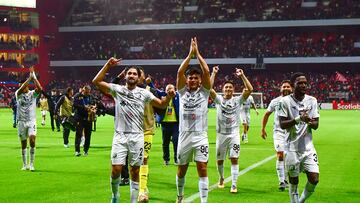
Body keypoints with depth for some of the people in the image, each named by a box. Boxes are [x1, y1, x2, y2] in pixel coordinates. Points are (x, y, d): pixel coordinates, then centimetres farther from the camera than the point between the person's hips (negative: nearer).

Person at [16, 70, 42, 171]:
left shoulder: (33, 94, 1)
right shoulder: (18, 94, 0)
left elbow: (39, 88, -20)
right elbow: (20, 89, -23)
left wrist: (34, 77, -25)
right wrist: (29, 78, -28)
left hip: (32, 121, -1)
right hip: (21, 121, 1)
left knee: (32, 139, -20)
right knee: (23, 144, 7)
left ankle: (31, 164, -12)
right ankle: (25, 165, 17)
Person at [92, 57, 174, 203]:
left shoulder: (144, 93, 7)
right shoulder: (117, 89, 5)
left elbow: (161, 105, 9)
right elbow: (96, 81, -2)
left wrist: (169, 96, -12)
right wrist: (108, 65, -7)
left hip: (137, 137, 1)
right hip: (120, 136, -1)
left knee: (135, 172, 4)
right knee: (116, 170, -7)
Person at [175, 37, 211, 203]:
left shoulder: (204, 91, 3)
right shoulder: (182, 91, 6)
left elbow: (206, 72, -9)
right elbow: (180, 72, -7)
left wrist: (198, 53, -5)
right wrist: (190, 54, -9)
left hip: (200, 136, -1)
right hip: (184, 136, 2)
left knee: (202, 169, -8)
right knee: (181, 170, 12)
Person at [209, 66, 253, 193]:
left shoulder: (238, 100, 2)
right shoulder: (218, 99, 2)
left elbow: (250, 89, -9)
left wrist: (242, 76, -11)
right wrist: (214, 73, -12)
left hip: (234, 134, -1)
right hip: (221, 134, 1)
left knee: (234, 159, -8)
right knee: (219, 160, 11)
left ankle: (234, 185, -5)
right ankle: (221, 178, 37)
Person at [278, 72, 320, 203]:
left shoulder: (312, 101, 6)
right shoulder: (285, 101, -5)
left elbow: (316, 125, 6)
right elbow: (282, 124, -9)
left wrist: (309, 121, -17)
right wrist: (298, 119, -22)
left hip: (308, 147, 3)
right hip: (292, 148, -3)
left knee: (314, 179, -4)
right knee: (293, 182, 3)